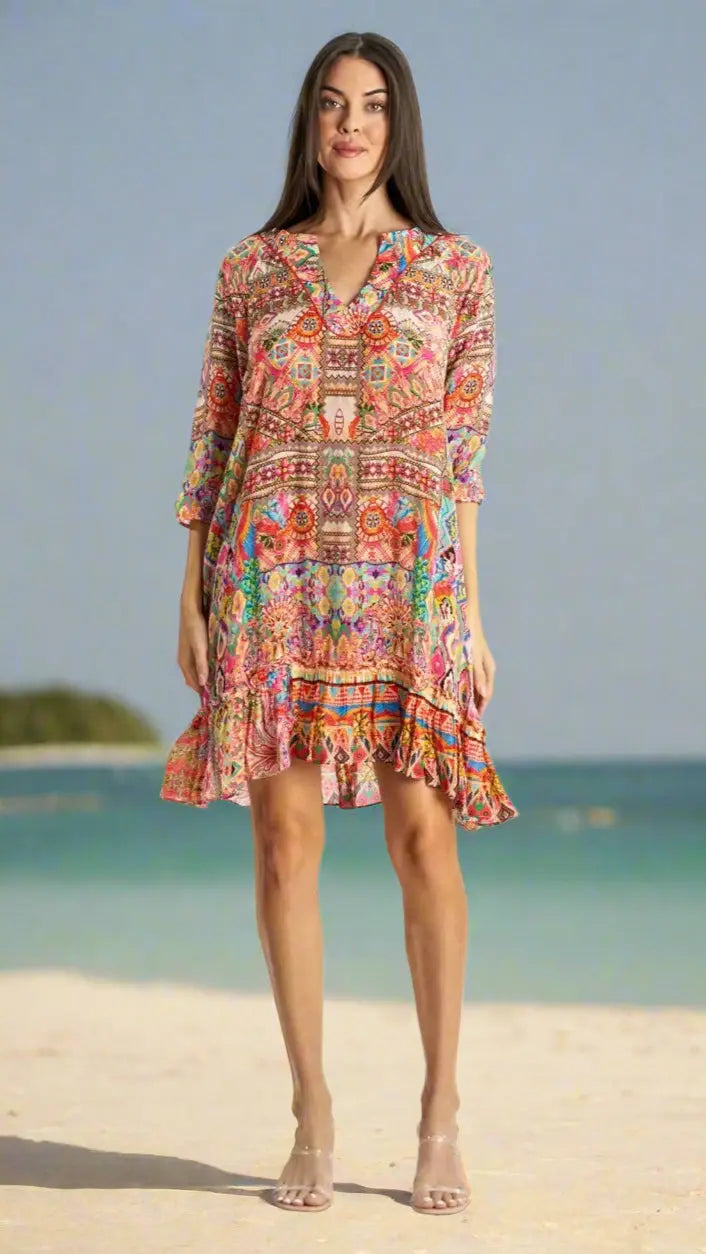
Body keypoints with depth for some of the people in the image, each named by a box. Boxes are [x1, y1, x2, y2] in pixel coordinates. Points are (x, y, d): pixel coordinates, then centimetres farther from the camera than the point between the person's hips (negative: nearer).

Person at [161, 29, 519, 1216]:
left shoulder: (456, 270, 9)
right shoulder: (249, 270, 12)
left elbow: (462, 449, 6)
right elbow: (212, 440, 11)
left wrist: (470, 614, 1)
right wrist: (192, 598, 4)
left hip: (404, 575, -1)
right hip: (273, 571, 1)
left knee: (422, 830, -8)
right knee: (285, 832, -2)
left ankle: (441, 1108, 3)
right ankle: (312, 1117, 6)